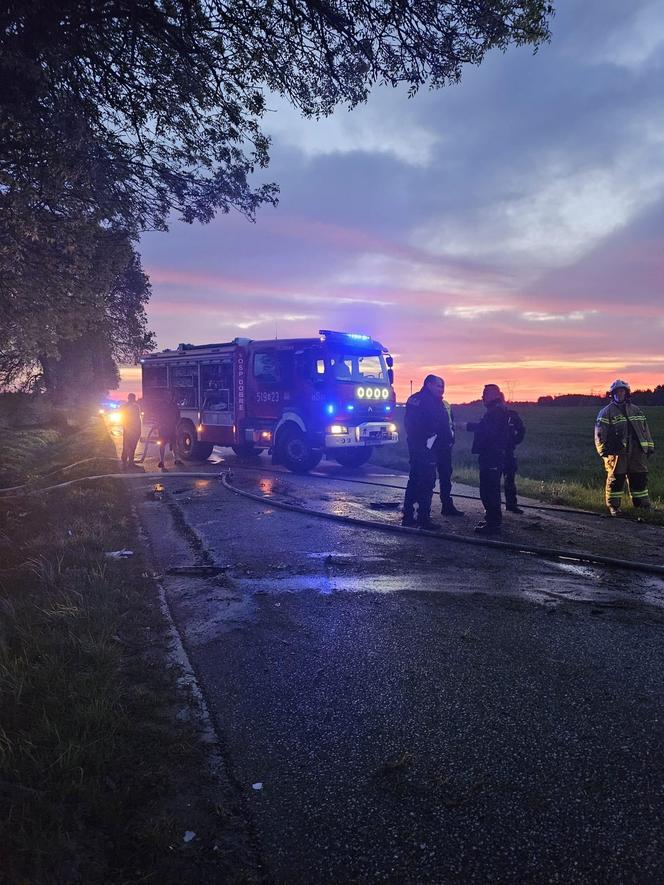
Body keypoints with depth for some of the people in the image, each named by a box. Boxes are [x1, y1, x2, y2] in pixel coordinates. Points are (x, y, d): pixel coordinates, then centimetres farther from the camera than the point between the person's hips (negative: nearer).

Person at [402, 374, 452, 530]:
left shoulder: (413, 399, 13)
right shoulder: (431, 401, -13)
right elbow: (443, 423, -13)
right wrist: (448, 440, 1)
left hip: (413, 445, 9)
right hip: (427, 447, -9)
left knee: (414, 480, 14)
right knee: (427, 483, -6)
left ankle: (408, 516, 18)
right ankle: (424, 518, -6)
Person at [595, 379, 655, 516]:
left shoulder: (636, 410, 18)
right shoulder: (606, 412, 0)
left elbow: (645, 429, 20)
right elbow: (600, 433, -6)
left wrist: (649, 447, 16)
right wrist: (603, 450, -13)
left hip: (637, 451, 5)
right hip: (616, 452, -5)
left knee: (640, 478, 9)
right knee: (616, 479, -3)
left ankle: (643, 504, 20)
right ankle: (613, 505, 6)